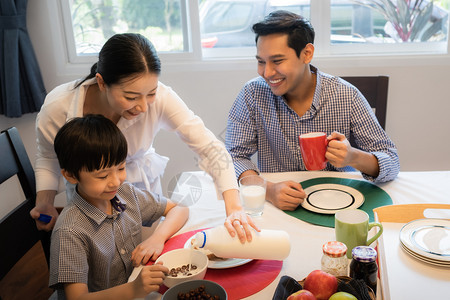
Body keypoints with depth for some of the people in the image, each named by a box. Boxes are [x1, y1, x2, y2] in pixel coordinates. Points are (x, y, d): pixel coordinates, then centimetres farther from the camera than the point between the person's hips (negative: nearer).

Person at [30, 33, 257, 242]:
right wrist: (45, 202, -23)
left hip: (143, 185, 1)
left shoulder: (159, 97, -31)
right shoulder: (57, 108, -29)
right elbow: (48, 157, -7)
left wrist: (234, 209, -42)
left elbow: (209, 147, -30)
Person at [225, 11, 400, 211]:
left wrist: (353, 158, -29)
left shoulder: (347, 96, -9)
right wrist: (267, 189, -28)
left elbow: (391, 162, -6)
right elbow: (234, 157, -8)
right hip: (276, 208, 2)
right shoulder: (253, 94, -8)